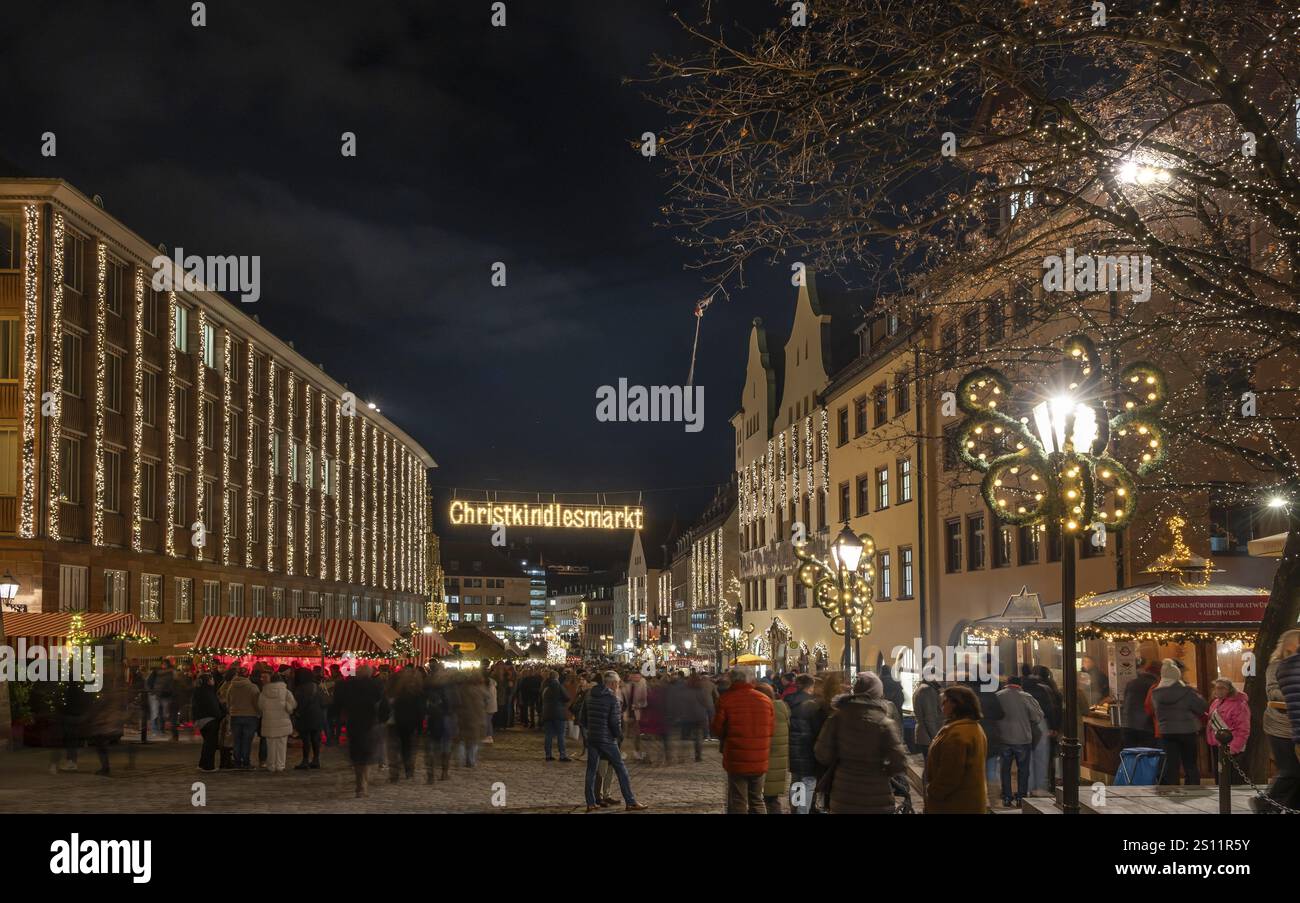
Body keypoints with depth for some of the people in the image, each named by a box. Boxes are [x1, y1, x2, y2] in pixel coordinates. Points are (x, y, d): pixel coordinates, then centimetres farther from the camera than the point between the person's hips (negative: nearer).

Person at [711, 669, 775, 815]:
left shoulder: (725, 699, -10)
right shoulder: (765, 700, 2)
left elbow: (717, 729, -4)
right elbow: (771, 729, 5)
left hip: (736, 760, -4)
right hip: (760, 761, 4)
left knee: (737, 803, 2)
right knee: (757, 800, 17)